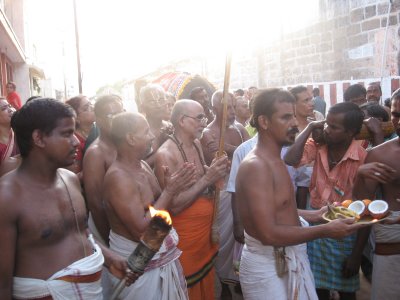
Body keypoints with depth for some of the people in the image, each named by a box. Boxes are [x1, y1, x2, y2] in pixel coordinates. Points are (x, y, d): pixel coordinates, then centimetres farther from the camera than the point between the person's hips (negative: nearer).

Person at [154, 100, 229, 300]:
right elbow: (175, 206, -23)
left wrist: (215, 172, -6)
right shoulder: (165, 155, -20)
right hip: (184, 237, -7)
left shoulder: (196, 145, 4)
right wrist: (207, 179, -26)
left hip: (206, 230, 7)